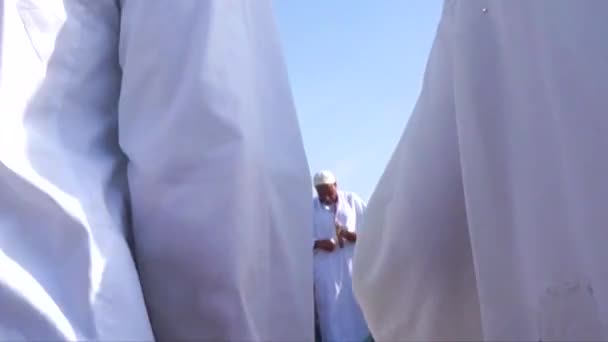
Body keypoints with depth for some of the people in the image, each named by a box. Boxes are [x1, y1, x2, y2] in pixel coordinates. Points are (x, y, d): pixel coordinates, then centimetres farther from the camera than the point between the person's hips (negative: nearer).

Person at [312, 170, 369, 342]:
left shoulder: (352, 200, 5)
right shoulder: (310, 208, 4)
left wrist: (352, 235, -16)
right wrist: (318, 243, -15)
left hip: (353, 263, 1)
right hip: (326, 268, -1)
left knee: (357, 309, 2)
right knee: (331, 311, -3)